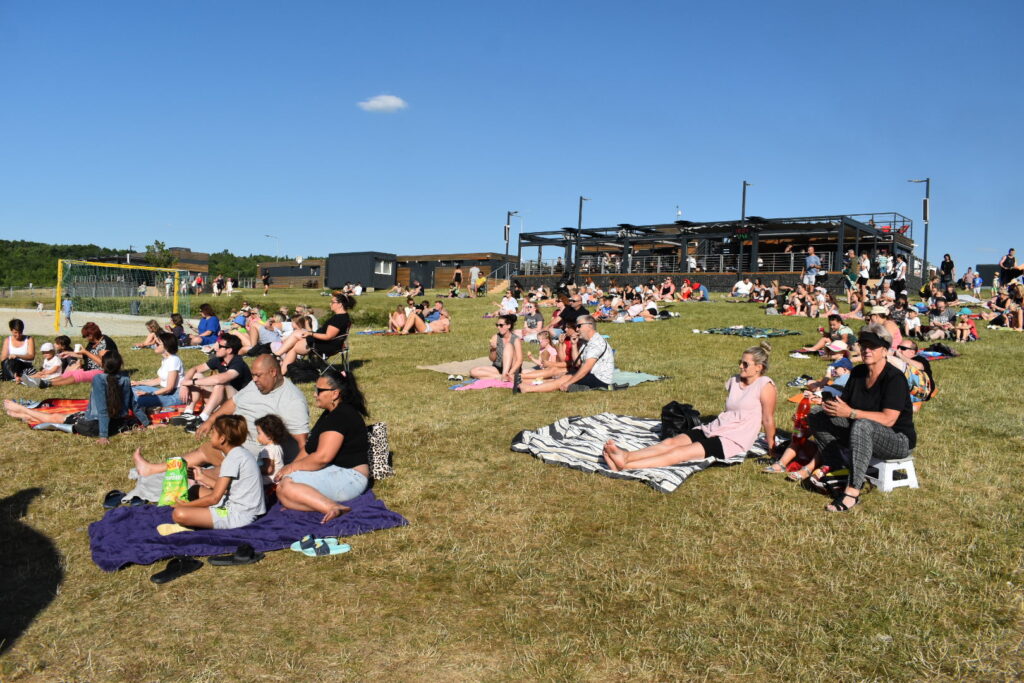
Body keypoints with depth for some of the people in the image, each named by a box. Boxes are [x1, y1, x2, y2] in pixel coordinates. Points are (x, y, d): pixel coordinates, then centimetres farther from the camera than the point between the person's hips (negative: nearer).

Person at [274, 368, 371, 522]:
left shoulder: (342, 416, -17)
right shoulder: (330, 414, 18)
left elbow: (322, 457, -23)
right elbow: (310, 448, 18)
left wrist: (292, 467, -9)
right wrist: (291, 467, 3)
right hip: (334, 471, 11)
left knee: (285, 485, -25)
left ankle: (333, 508, -34)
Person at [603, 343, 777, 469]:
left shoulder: (765, 385, -9)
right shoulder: (733, 381, 13)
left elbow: (768, 420, -5)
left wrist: (772, 446, 0)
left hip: (734, 441, -8)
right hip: (713, 429, 8)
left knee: (679, 453, -24)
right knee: (671, 442, -18)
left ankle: (623, 465, -40)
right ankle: (625, 456, -38)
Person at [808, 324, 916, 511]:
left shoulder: (895, 378, -18)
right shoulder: (858, 372, 4)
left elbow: (889, 419, -28)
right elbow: (845, 402, 5)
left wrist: (851, 413, -35)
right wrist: (833, 405, -19)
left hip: (898, 439, -8)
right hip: (862, 433, 8)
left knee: (862, 425, -41)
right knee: (816, 414, -4)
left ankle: (853, 492, -41)